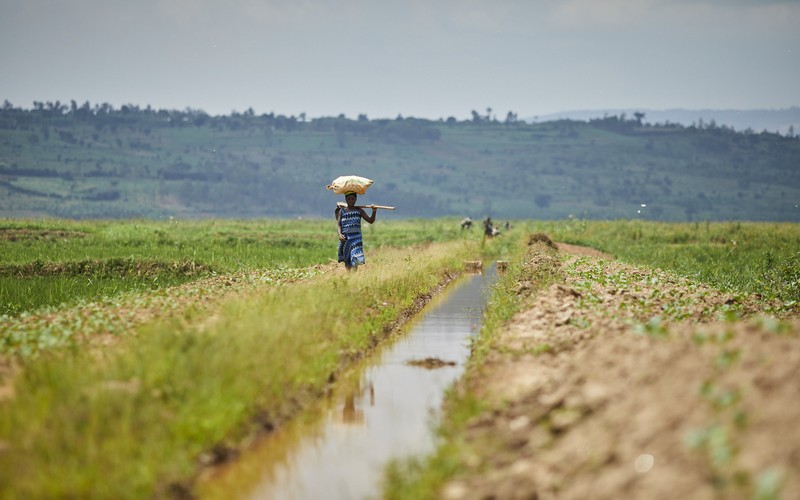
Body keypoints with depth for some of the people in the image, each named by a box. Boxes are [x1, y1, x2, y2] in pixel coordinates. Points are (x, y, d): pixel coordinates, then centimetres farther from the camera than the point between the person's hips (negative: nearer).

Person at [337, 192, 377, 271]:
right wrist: (340, 234, -19)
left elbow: (370, 220, 2)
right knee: (346, 260, 9)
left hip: (356, 237, -1)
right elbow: (338, 224, -1)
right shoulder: (342, 211, 6)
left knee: (355, 259, -16)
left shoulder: (359, 211, 6)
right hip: (345, 238, 1)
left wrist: (374, 212, -16)